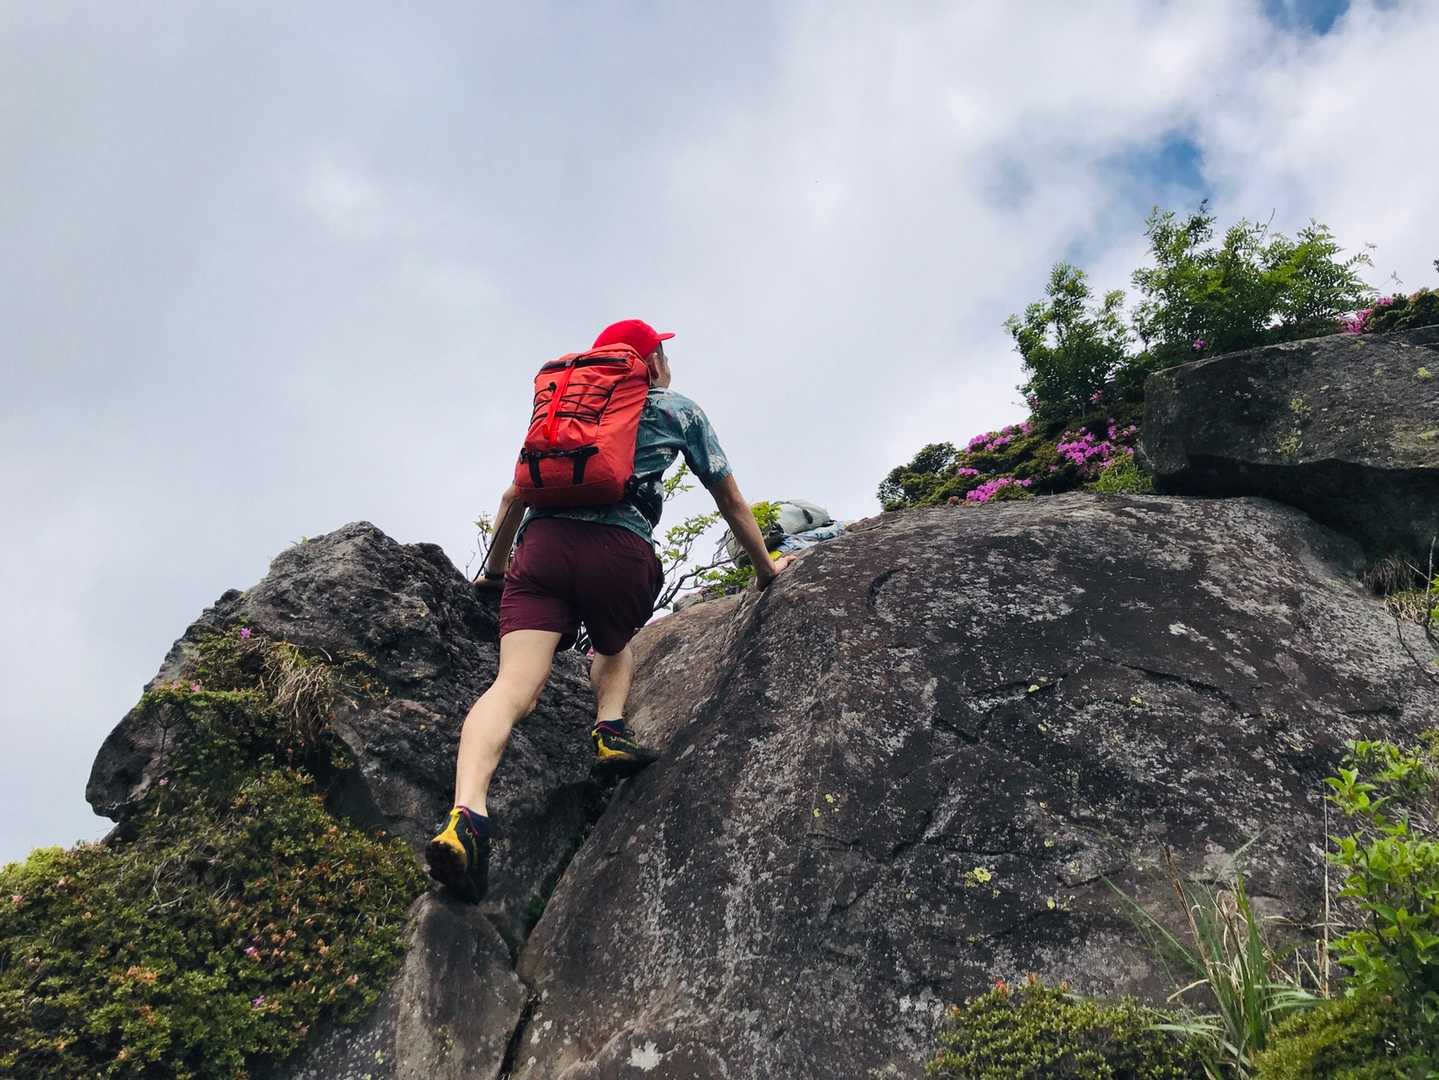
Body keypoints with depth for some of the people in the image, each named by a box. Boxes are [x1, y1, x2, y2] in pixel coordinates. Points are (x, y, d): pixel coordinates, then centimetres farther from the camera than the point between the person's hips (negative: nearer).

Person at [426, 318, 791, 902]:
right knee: (615, 646, 31)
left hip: (544, 539, 2)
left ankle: (467, 815, -35)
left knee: (514, 686, -14)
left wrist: (494, 569, 46)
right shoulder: (680, 409, 24)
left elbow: (514, 496, 33)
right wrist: (765, 566, 41)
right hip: (621, 549, -1)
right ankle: (610, 730, 5)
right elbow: (730, 500, 28)